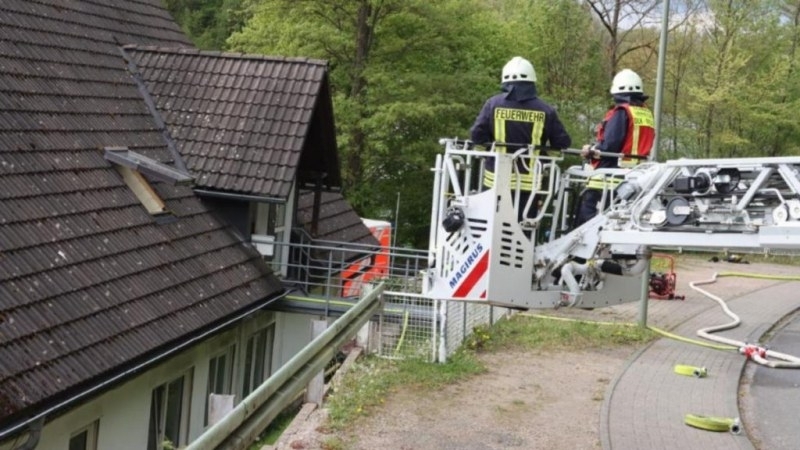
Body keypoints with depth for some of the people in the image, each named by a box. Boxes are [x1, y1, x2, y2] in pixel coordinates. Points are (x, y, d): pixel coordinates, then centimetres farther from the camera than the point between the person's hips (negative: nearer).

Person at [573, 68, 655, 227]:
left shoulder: (621, 112, -9)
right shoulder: (647, 114, 12)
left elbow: (609, 144, -17)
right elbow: (644, 144, 15)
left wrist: (591, 151, -1)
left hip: (613, 172, -8)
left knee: (588, 206, -6)